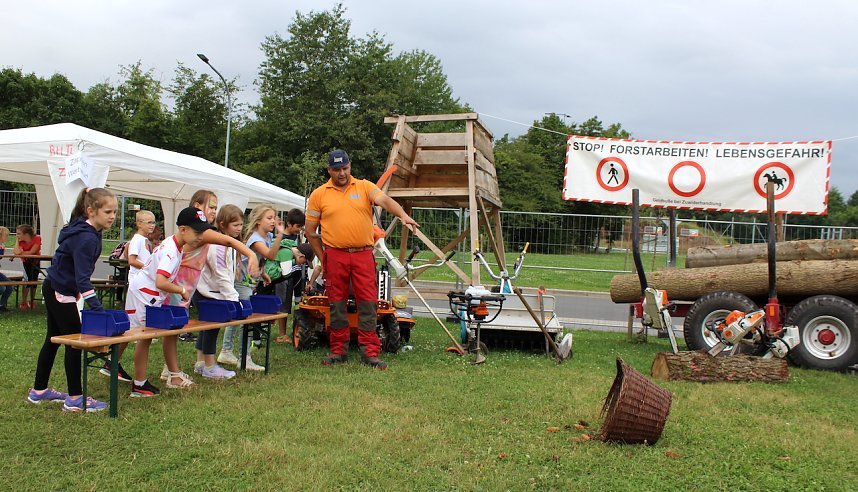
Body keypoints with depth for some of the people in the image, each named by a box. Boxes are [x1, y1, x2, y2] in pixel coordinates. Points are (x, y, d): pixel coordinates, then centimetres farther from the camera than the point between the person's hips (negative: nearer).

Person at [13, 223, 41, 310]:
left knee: (34, 279, 1)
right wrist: (17, 240, -26)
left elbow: (32, 252, -28)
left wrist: (21, 253, -22)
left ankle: (32, 301, 22)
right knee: (27, 278, -18)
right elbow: (17, 252, -35)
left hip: (35, 262, -1)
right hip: (26, 262, 1)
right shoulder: (21, 242, -16)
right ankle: (23, 302, -8)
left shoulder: (37, 239, -24)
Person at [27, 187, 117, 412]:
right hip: (61, 293, -10)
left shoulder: (89, 231, 3)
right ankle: (75, 399, 3)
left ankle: (39, 391, 29)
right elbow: (82, 278, -32)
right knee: (75, 342, -4)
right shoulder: (85, 238, -27)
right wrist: (97, 307, -36)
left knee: (53, 340, 17)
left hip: (54, 290, 10)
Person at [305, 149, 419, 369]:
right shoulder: (319, 194, 6)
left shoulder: (364, 186, 6)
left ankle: (370, 353, 3)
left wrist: (403, 215, -31)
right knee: (337, 304, 6)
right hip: (335, 255, 0)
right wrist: (323, 258, 9)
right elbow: (311, 231, 10)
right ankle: (338, 351, 18)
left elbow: (385, 200, -12)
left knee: (367, 303, -2)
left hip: (363, 254, 0)